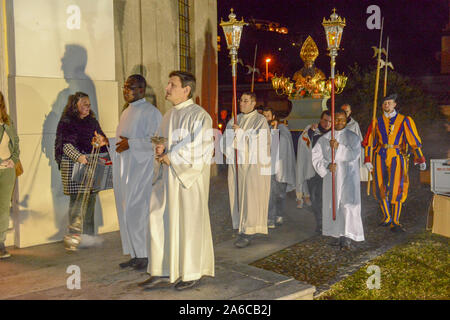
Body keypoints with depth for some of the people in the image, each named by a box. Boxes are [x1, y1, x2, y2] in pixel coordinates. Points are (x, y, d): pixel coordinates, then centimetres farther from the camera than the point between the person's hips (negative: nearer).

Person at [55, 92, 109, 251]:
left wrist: (103, 141, -7)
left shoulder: (92, 121, 18)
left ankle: (88, 234, 14)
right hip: (73, 165, -5)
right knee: (77, 199, -11)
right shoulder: (66, 122, 0)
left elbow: (101, 139, 18)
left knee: (91, 198, 5)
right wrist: (78, 156, -26)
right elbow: (65, 144, -10)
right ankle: (73, 235, -7)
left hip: (92, 164, 6)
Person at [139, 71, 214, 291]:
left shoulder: (198, 115, -11)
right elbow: (160, 140, 23)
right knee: (161, 222, 6)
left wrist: (171, 157, -13)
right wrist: (160, 149, 0)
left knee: (189, 224, 2)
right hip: (168, 176, 8)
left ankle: (193, 273, 18)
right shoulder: (169, 115, 14)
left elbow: (200, 149, -18)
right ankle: (164, 273, 17)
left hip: (190, 177, -8)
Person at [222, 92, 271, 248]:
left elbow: (258, 141, -13)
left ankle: (247, 233, -7)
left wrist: (240, 132, -17)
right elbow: (225, 140, 11)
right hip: (236, 164, 6)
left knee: (250, 197, -8)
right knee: (238, 197, 5)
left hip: (254, 165, -5)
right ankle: (242, 229, 12)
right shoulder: (234, 120, 14)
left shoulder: (260, 120, -2)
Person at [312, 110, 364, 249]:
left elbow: (354, 154, -11)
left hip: (348, 176, -3)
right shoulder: (324, 138, 8)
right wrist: (327, 165, -14)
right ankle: (337, 232, 22)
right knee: (333, 204, 7)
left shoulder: (353, 137, 3)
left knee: (348, 204, -13)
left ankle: (347, 237, -14)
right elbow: (316, 156, 2)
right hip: (331, 176, 3)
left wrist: (339, 147, -22)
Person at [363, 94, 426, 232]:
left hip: (397, 157, -2)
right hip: (380, 158, 2)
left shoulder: (404, 121, 4)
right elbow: (369, 141, 11)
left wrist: (420, 159, -5)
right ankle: (386, 217, 23)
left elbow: (414, 140, 2)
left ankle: (395, 222, 1)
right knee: (380, 190, 4)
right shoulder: (377, 122, 9)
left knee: (396, 189, -8)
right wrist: (367, 159, 5)